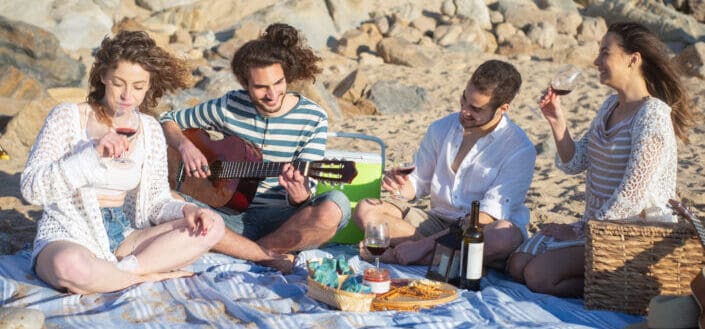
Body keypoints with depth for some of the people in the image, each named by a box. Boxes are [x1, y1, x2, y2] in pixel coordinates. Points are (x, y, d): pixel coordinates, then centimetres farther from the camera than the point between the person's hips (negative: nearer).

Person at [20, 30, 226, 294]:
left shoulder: (150, 130, 8)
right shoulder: (67, 118, -6)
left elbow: (156, 200, 10)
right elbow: (31, 188, -13)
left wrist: (185, 210, -13)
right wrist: (93, 154, -24)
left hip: (124, 236, 5)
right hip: (68, 237, -5)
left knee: (213, 225, -13)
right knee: (70, 265, -42)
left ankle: (123, 271, -21)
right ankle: (148, 275, -15)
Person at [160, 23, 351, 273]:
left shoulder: (313, 119, -3)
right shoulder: (229, 107, 1)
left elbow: (306, 192, -6)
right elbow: (169, 121, 14)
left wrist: (300, 196, -32)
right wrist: (185, 145, -8)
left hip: (282, 222, -1)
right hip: (232, 218, 1)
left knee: (334, 208, -35)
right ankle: (271, 257, -24)